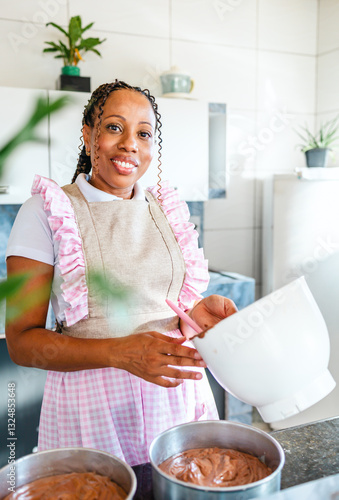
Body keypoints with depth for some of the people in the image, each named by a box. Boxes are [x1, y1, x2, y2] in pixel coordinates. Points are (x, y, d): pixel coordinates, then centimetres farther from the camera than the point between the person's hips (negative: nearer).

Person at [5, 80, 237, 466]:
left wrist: (199, 312, -9)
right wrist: (120, 352, -23)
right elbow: (22, 341, -10)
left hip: (177, 395, 4)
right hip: (91, 406, -3)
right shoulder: (46, 212, -7)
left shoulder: (168, 210, 6)